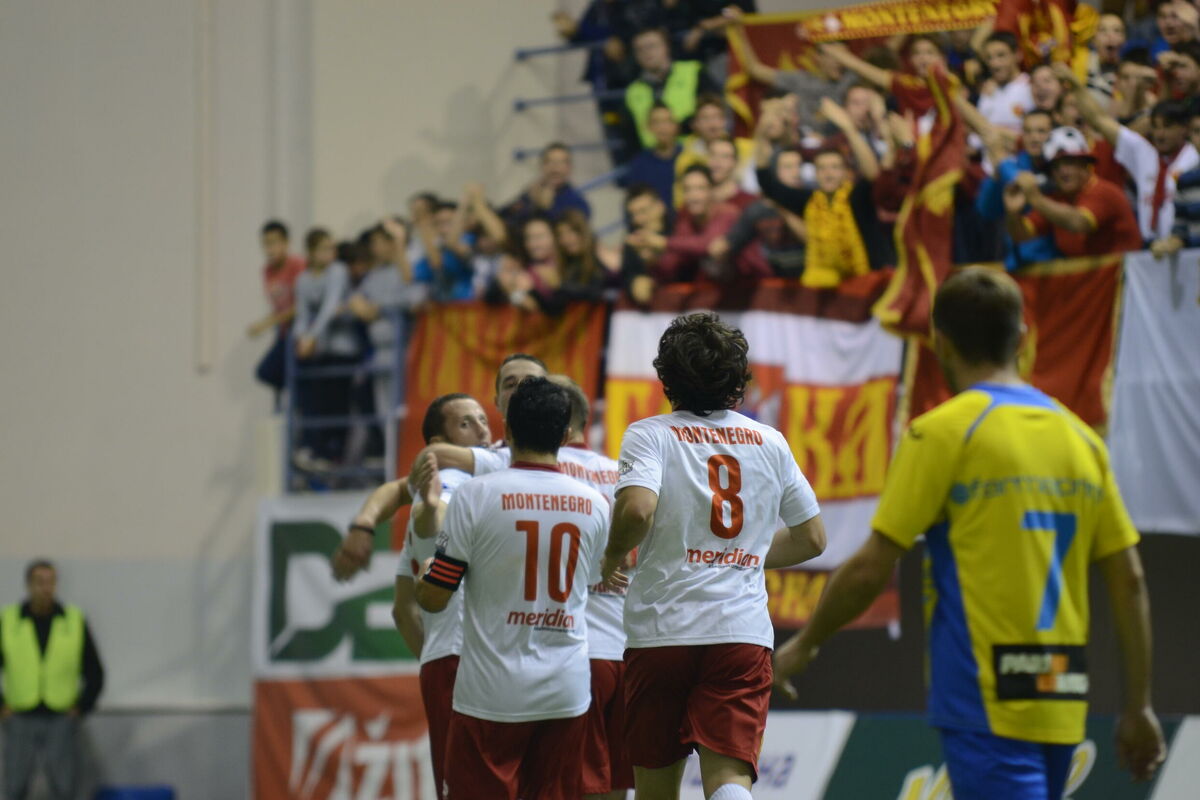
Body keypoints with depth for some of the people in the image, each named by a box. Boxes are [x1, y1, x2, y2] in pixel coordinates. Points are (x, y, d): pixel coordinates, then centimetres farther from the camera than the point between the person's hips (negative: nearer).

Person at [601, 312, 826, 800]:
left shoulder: (650, 435, 0)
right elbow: (812, 538, 18)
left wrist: (612, 557, 0)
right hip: (744, 632, 2)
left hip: (661, 631, -1)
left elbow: (638, 508, -19)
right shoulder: (770, 443, 11)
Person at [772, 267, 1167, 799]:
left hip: (987, 708, -6)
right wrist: (1138, 706, 15)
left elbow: (871, 569, -8)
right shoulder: (1079, 437, 10)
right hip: (1062, 708, 6)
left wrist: (804, 644, 8)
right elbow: (1128, 580, 9)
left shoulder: (943, 432, -6)